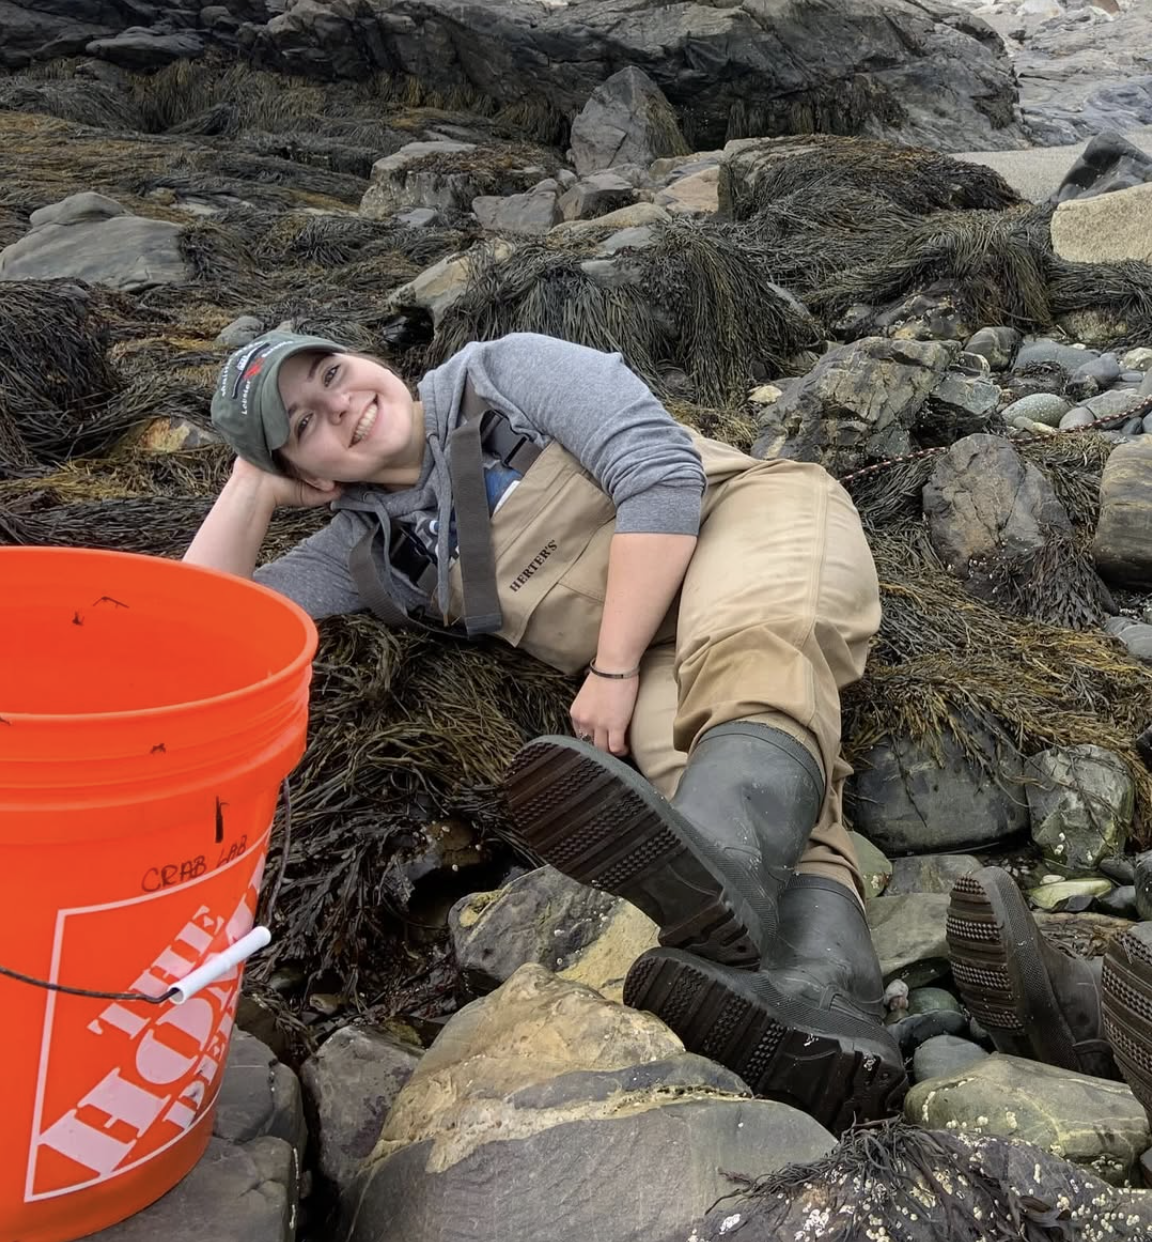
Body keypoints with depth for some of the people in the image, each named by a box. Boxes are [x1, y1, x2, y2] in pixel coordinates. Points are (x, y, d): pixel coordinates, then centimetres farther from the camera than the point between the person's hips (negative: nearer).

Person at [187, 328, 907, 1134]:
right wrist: (255, 485, 8)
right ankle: (824, 1008, -55)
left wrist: (612, 669, -13)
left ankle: (718, 872, -67)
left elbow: (665, 475, -9)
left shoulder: (503, 374, 1)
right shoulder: (370, 550, 13)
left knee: (750, 655, -39)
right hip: (662, 662, 3)